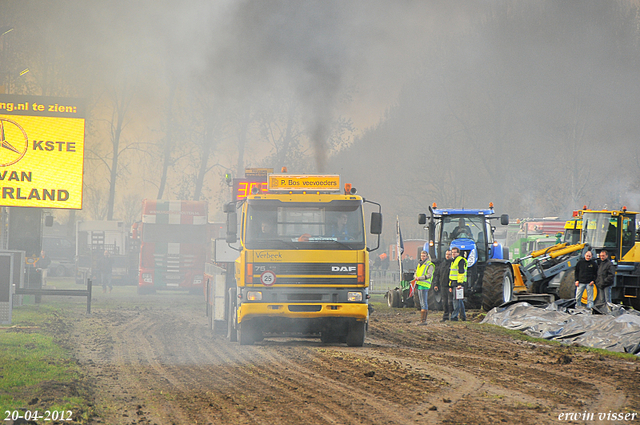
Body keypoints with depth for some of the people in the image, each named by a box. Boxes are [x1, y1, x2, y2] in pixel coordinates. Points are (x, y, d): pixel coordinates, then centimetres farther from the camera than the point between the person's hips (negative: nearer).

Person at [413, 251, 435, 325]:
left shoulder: (429, 265, -5)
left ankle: (423, 320, -14)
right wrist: (416, 277, -3)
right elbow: (416, 273, 21)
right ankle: (424, 319, 14)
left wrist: (420, 278, -23)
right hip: (419, 285, 9)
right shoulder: (420, 264, 21)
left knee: (423, 303, -11)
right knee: (422, 303, 10)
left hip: (424, 285, -9)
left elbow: (429, 275, -17)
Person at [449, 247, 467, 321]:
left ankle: (454, 316, -16)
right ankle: (463, 316, 17)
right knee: (460, 300, 12)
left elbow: (462, 273, -17)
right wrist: (450, 286, 23)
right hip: (454, 283, 10)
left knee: (456, 299, -13)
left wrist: (460, 284, -24)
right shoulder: (454, 261, 22)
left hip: (459, 283, -10)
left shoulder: (461, 260, -9)